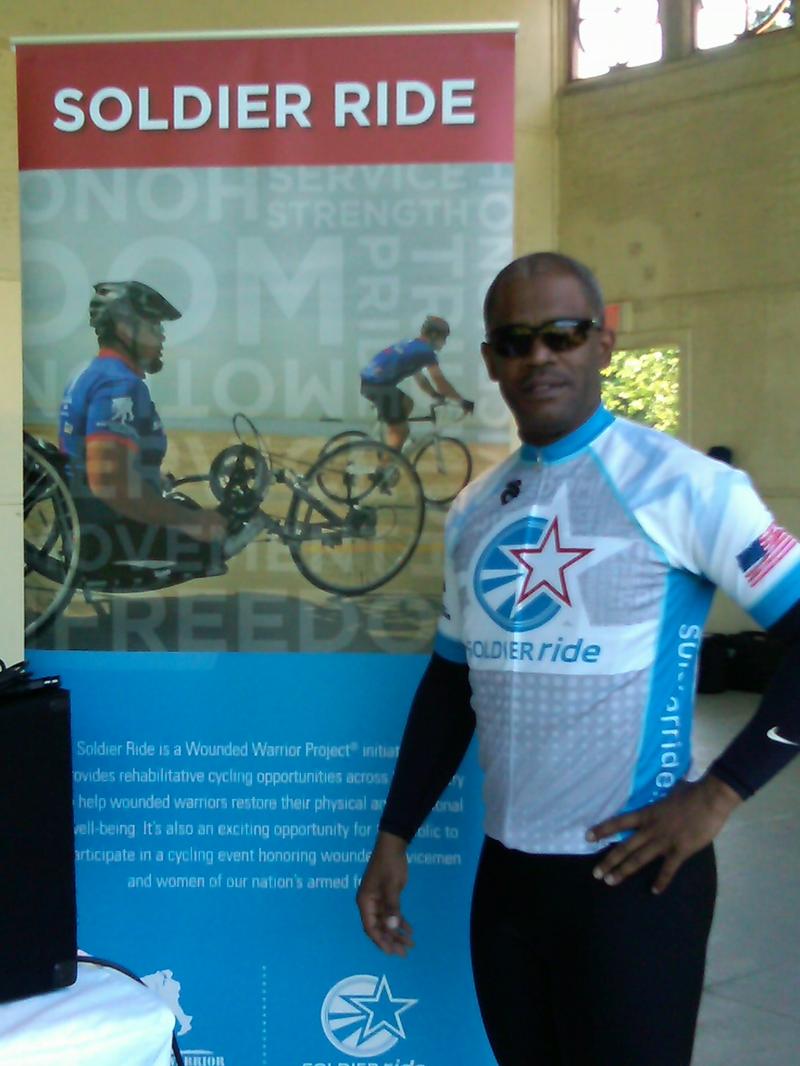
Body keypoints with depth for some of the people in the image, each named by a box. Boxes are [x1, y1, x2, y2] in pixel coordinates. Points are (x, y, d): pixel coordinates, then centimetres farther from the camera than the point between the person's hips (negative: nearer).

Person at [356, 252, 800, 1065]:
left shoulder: (683, 485, -11)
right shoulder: (474, 511, 8)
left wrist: (718, 794, -16)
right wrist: (394, 836, 12)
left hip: (631, 873, -5)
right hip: (505, 869, 6)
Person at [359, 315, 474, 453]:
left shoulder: (412, 346, 23)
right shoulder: (425, 351, -5)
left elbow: (419, 378, 32)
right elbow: (441, 383, -6)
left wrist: (436, 395, 30)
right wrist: (462, 401, 2)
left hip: (369, 380, 9)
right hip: (379, 385, -9)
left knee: (407, 404, 26)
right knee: (400, 430, -1)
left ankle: (387, 452, 25)